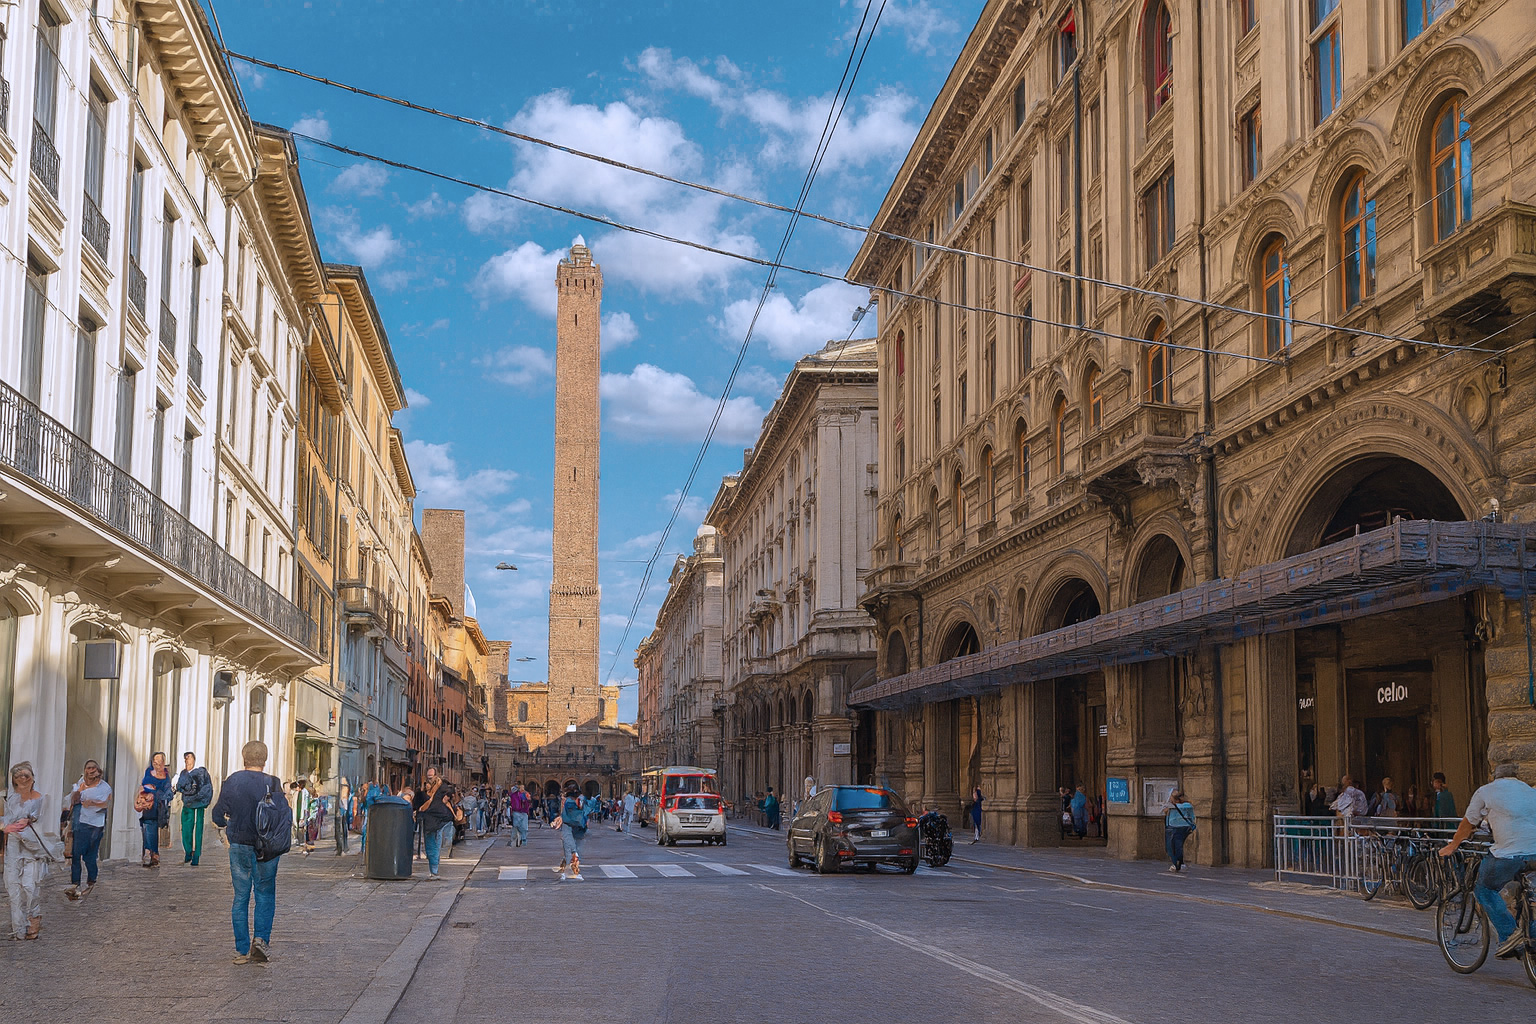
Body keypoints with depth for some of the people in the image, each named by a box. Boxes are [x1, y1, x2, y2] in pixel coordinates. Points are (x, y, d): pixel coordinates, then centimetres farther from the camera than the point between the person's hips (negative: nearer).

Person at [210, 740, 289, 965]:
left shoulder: (231, 782, -1)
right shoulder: (272, 784, -9)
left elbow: (217, 816, 5)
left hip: (238, 847, 2)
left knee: (240, 897, 9)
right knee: (265, 894, 9)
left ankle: (242, 950, 9)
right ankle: (261, 938, -9)